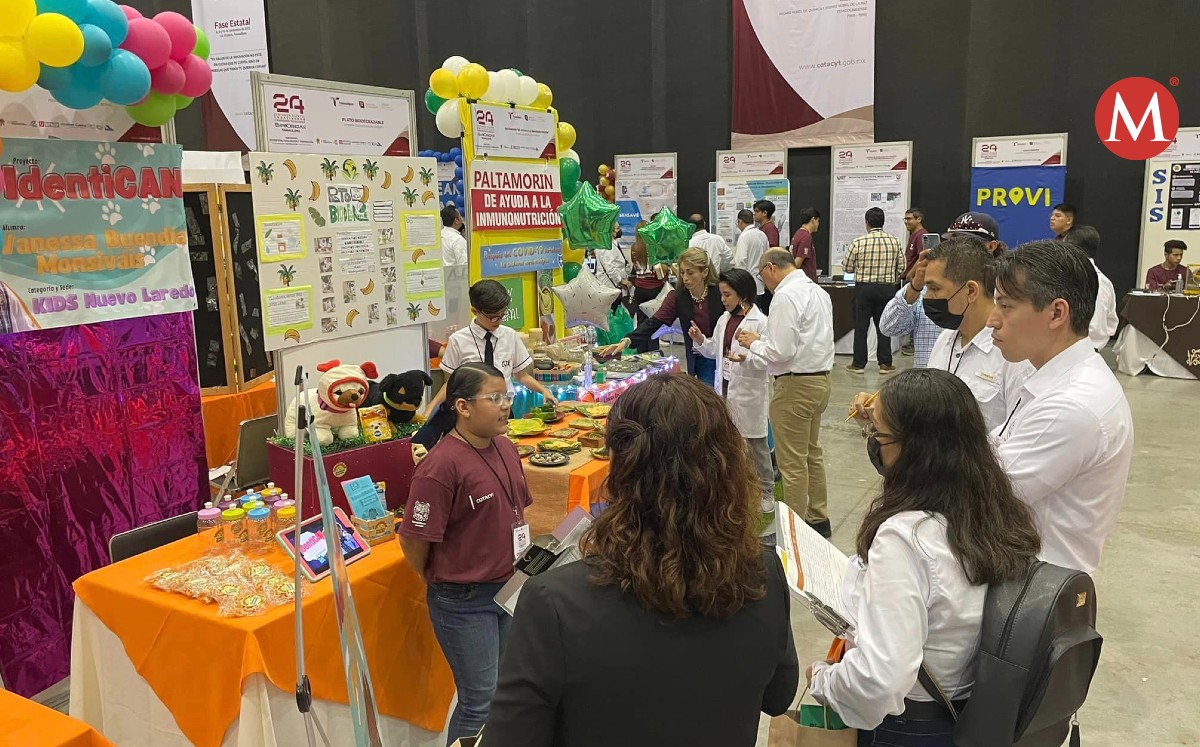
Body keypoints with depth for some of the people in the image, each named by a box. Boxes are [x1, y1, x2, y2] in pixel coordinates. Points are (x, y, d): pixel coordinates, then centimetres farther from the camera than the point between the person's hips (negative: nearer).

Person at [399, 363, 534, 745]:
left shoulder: (505, 448, 1)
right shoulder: (441, 465, -23)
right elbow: (414, 542, -17)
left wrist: (521, 564, 8)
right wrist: (443, 584, -2)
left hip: (508, 588, 7)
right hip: (464, 602, -7)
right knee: (481, 701, 6)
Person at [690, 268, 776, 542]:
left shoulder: (760, 322, -14)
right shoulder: (724, 320, 8)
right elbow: (715, 350, 16)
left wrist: (745, 358, -33)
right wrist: (701, 341, -2)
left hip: (750, 392, -7)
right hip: (726, 388, 7)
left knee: (756, 444, 3)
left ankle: (766, 493, 17)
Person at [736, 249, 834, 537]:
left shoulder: (785, 296, -19)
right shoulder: (818, 291, 11)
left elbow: (781, 352, -23)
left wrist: (754, 343, -6)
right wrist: (764, 339, 11)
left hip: (795, 384, -10)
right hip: (819, 379, 10)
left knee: (792, 462, 1)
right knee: (812, 453, 21)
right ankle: (818, 518, 33)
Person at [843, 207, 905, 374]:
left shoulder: (859, 242, -10)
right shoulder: (894, 241, -2)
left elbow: (846, 267, -3)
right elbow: (901, 267, 4)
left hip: (863, 288, -2)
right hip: (887, 289, 2)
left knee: (861, 326, 5)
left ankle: (859, 364, 8)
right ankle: (885, 364, 13)